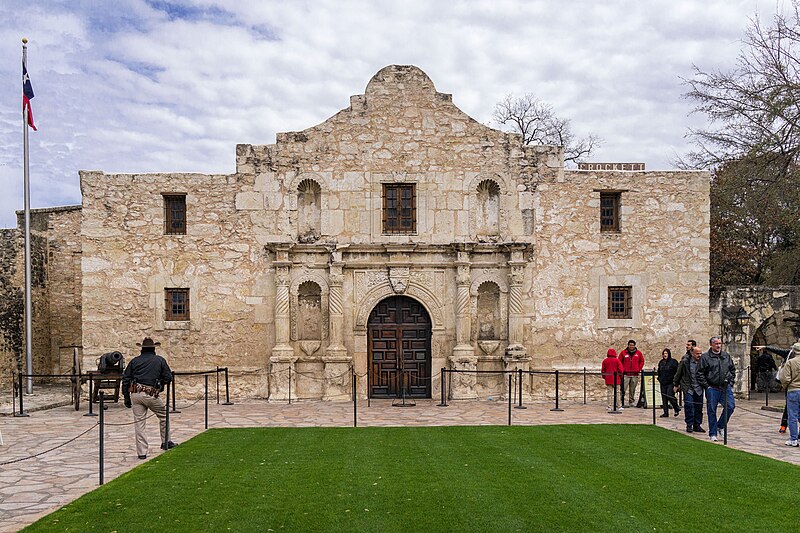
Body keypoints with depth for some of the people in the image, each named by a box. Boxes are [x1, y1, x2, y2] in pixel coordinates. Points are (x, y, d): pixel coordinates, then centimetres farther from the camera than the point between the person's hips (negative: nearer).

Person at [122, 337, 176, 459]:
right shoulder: (160, 360, 7)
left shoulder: (134, 361, 13)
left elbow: (125, 379, 9)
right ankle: (165, 442, 23)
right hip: (151, 394, -3)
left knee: (138, 423, 6)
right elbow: (168, 377, 3)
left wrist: (126, 397, 13)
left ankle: (141, 452, 6)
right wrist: (160, 384, 24)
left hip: (135, 394, 3)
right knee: (164, 415, 19)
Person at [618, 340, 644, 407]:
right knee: (623, 389, -10)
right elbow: (619, 362, 7)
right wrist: (622, 369, -2)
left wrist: (639, 369, 7)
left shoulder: (638, 353, 8)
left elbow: (642, 361, 17)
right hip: (625, 374, -2)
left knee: (632, 390, 8)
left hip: (635, 374, 2)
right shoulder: (623, 352, 2)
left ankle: (631, 402, 17)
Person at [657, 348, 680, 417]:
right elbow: (659, 372, 25)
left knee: (670, 396, -12)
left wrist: (675, 380, -11)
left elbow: (677, 372, -7)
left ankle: (677, 409, 12)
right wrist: (659, 379, 14)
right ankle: (665, 413, 10)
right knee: (664, 398, 5)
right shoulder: (661, 362, 13)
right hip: (663, 383, 6)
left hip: (670, 383, -6)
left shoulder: (673, 362, -6)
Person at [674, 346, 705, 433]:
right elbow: (678, 373, 6)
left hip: (699, 388, 3)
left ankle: (697, 425, 18)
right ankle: (689, 425, 0)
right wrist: (676, 385, 11)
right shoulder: (685, 361, -6)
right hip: (688, 387, -3)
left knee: (699, 406, 5)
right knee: (689, 405, -11)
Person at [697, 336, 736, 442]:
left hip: (726, 387, 4)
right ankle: (713, 434, 11)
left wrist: (731, 382, 12)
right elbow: (700, 374, -4)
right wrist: (706, 386, -7)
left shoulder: (726, 356, 11)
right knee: (712, 411, 1)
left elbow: (733, 369, 22)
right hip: (712, 389, -3)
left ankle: (721, 426, 16)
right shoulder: (705, 357, -3)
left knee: (730, 406, -8)